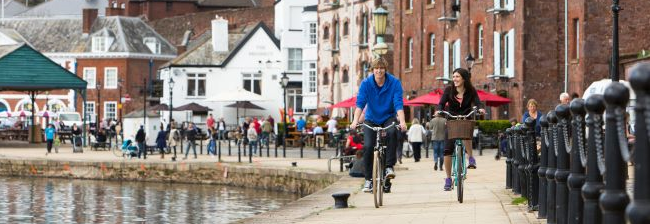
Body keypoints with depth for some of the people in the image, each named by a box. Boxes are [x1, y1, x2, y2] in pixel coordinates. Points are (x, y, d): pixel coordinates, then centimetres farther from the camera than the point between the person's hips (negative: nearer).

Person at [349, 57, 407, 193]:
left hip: (389, 117, -1)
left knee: (392, 132, -34)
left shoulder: (394, 83, -14)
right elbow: (360, 103, -21)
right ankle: (369, 179, -1)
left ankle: (389, 166, -24)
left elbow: (398, 104, -22)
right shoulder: (366, 83, -12)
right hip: (371, 119, 1)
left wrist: (402, 122, -38)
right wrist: (355, 121, -36)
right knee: (368, 146, -16)